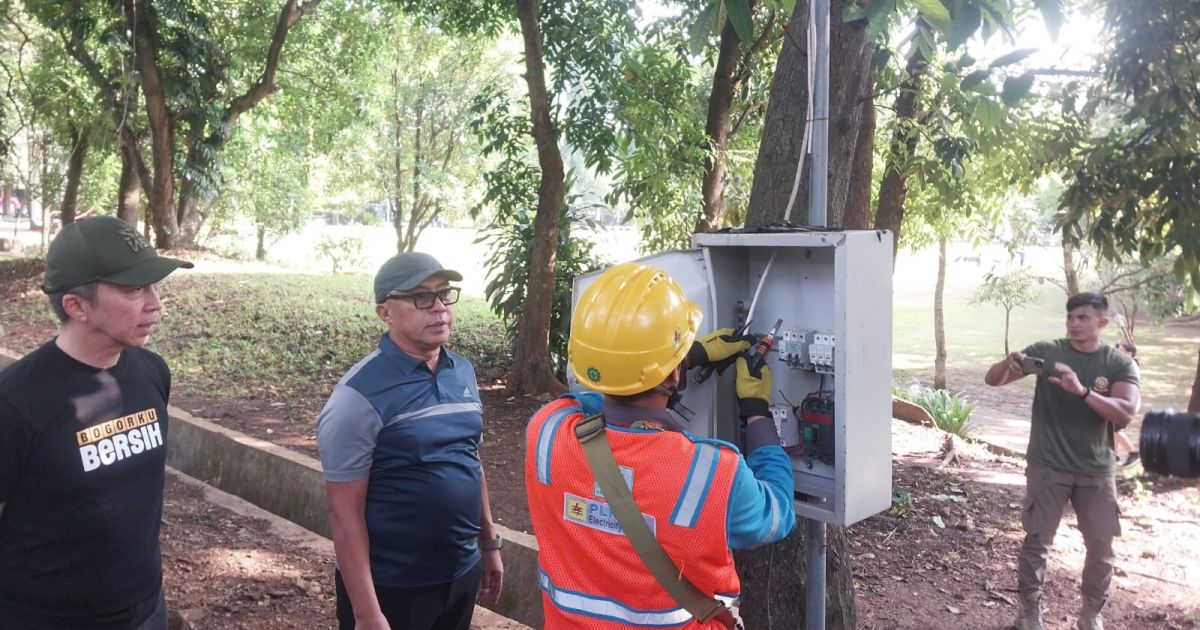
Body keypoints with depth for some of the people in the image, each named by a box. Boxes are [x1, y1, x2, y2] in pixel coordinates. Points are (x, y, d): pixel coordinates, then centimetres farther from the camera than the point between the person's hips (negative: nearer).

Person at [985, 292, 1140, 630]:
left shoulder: (1120, 364, -3)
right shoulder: (1046, 351, -5)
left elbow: (1125, 414, -18)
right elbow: (992, 379, -5)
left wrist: (1082, 390, -34)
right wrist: (1009, 363, -29)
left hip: (1096, 472, 2)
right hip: (1047, 468, -1)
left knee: (1101, 546, 8)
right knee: (1037, 541, 3)